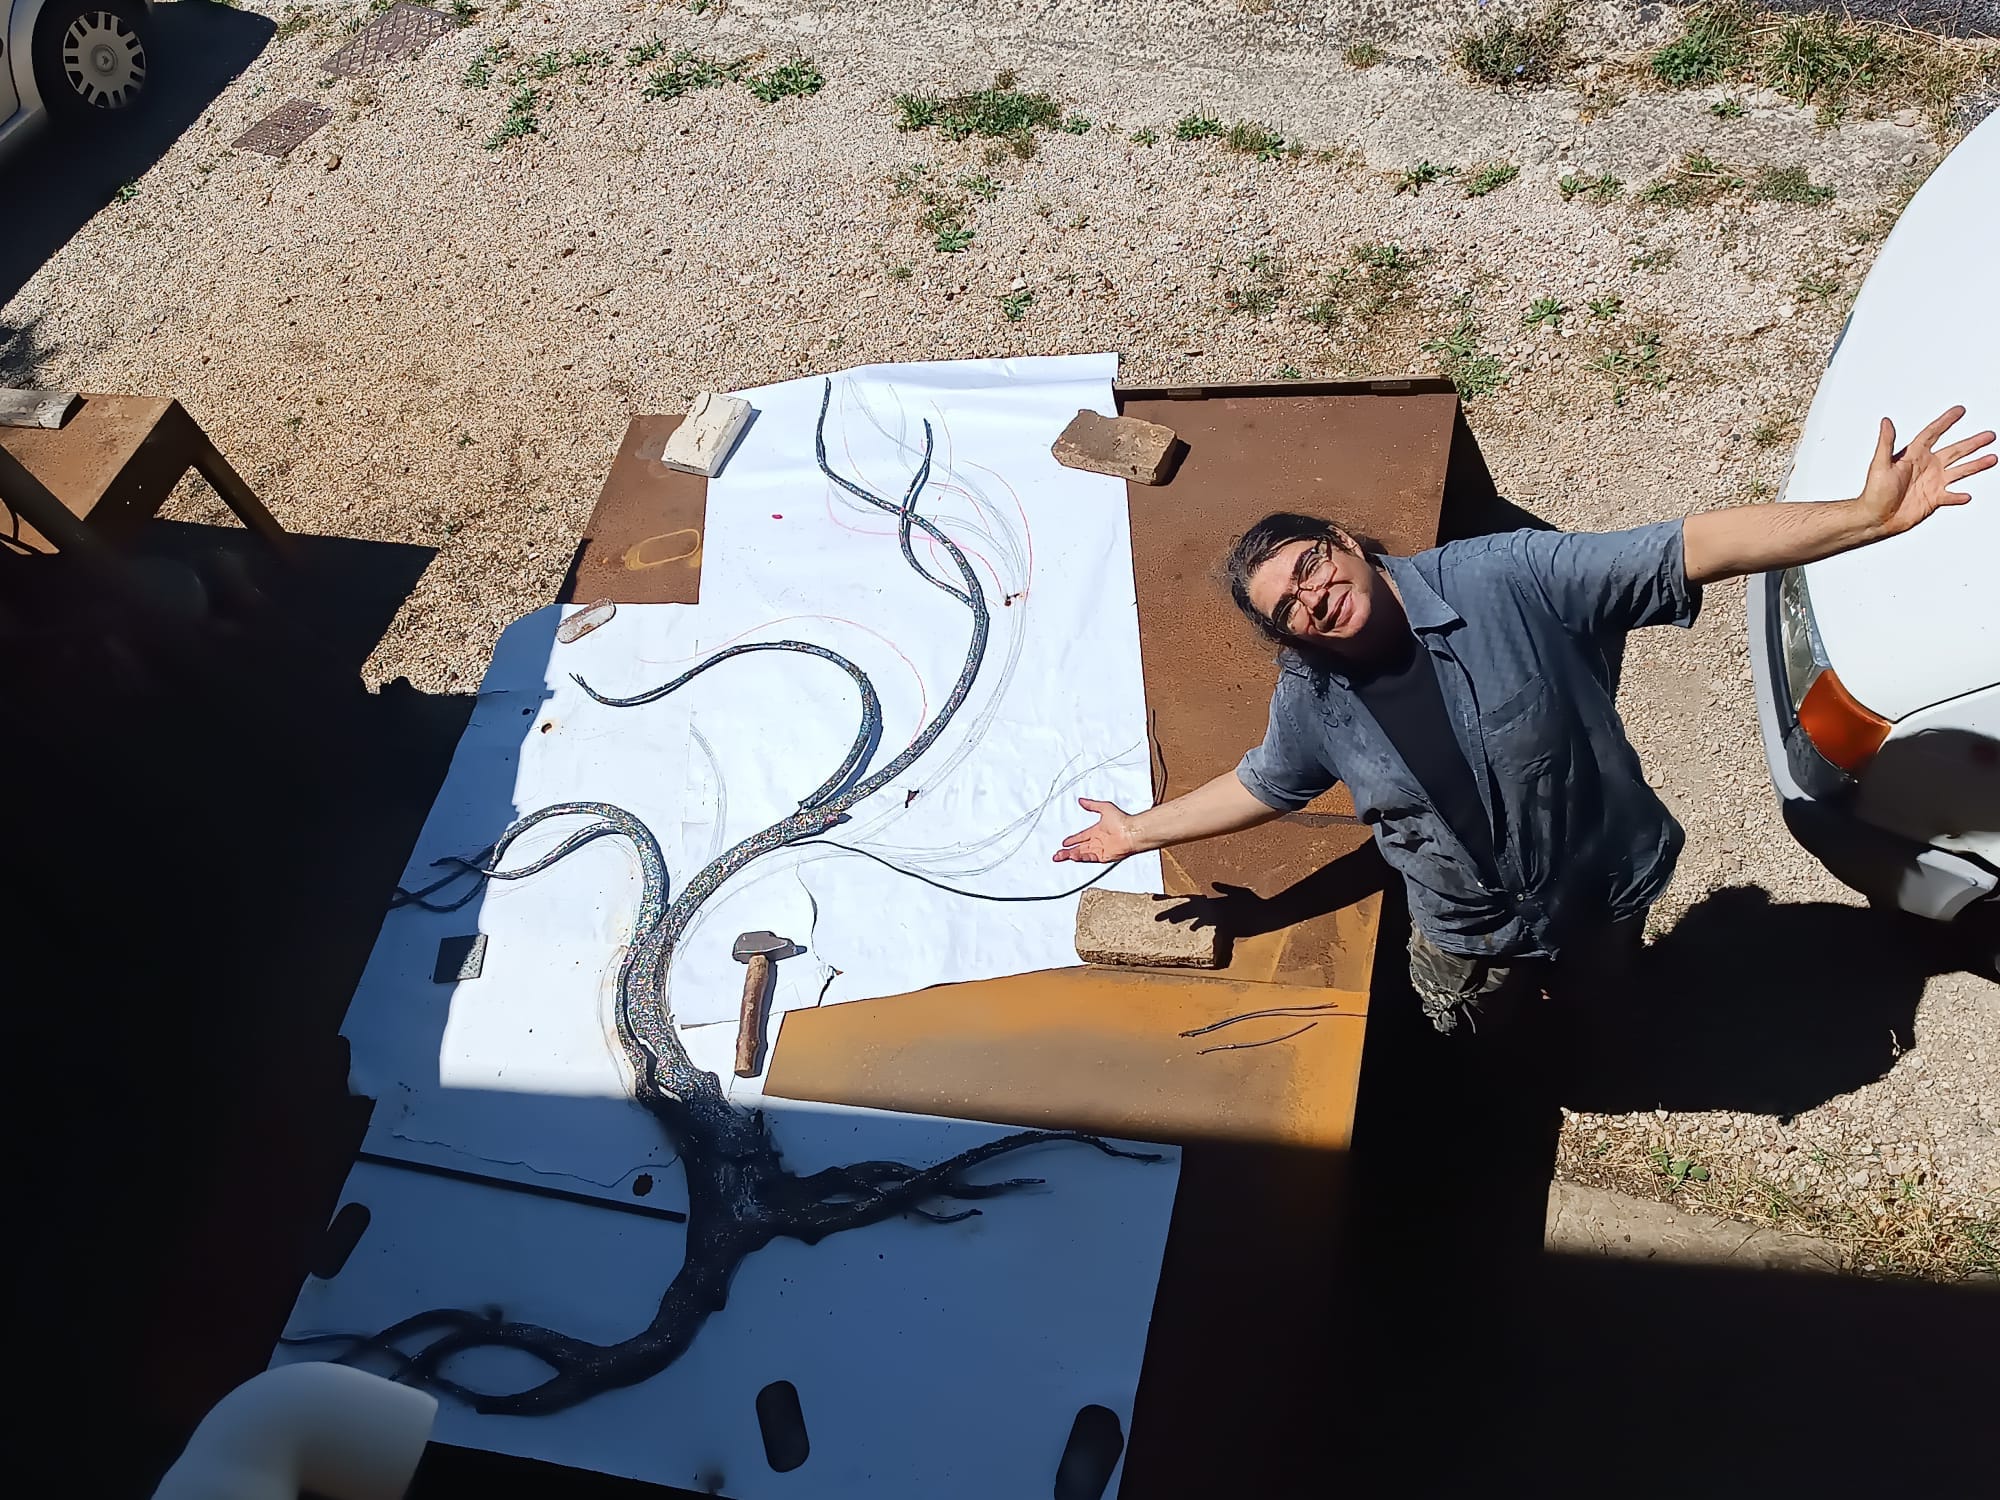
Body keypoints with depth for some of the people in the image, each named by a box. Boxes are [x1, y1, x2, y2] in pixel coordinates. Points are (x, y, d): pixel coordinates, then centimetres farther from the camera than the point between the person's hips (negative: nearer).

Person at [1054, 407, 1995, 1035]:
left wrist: (1868, 515, -43)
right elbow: (1263, 785, 1)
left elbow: (1687, 550, -33)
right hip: (1469, 939, 2)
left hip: (1603, 886, -1)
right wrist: (1142, 830, 1)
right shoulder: (1309, 699, -19)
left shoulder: (1509, 580, -30)